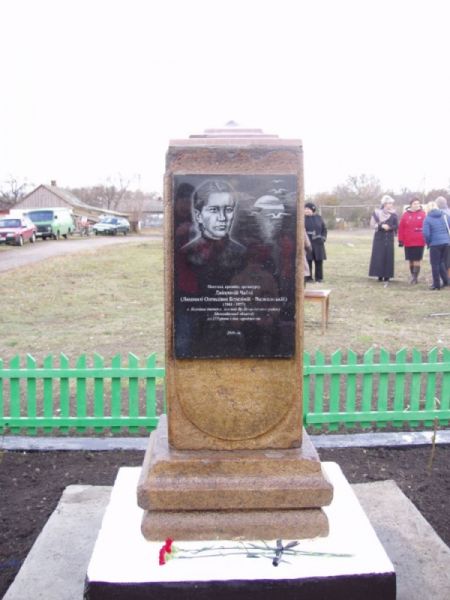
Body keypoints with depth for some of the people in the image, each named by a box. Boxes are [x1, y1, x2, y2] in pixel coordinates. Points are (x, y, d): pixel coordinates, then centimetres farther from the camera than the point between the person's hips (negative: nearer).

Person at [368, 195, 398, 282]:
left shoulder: (393, 214, 4)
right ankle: (380, 275, 2)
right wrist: (381, 226, -18)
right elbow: (373, 224, -4)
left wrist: (389, 227, -16)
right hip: (379, 237, -1)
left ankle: (387, 275, 5)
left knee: (388, 256, -1)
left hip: (389, 238, 1)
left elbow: (396, 226, 3)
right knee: (378, 256, -4)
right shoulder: (377, 212, 0)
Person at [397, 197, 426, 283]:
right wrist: (401, 240, -2)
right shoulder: (405, 214, 2)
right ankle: (413, 276, 20)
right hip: (408, 242, 2)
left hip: (419, 242, -2)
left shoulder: (422, 214, 0)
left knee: (417, 260, -3)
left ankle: (415, 277, 0)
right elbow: (401, 228, 1)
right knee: (411, 260, 9)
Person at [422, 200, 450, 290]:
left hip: (435, 243, -5)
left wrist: (428, 243, 2)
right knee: (442, 262, 19)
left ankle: (436, 284, 7)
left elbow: (426, 233, -13)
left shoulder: (427, 219, -7)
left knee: (435, 264, 4)